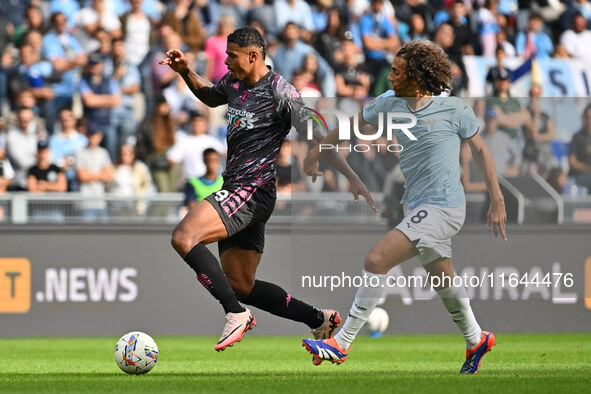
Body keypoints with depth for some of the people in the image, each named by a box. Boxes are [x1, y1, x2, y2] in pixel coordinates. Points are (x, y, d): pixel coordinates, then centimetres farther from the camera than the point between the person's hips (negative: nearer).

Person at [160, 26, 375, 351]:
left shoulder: (278, 91, -9)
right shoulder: (233, 83, 14)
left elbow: (315, 135, -10)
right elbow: (210, 96, 37)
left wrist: (352, 177, -16)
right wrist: (186, 72, 19)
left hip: (253, 190, -9)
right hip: (235, 191, 9)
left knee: (183, 237, -25)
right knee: (240, 285, 8)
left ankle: (236, 315, -21)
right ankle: (320, 320, 17)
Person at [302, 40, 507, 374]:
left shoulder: (455, 110, -11)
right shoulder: (390, 105, 2)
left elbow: (479, 149, 1)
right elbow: (354, 123, 20)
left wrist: (497, 200, 1)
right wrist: (316, 152, 23)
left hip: (443, 208, -7)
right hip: (418, 207, 7)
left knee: (376, 261, -18)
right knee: (444, 282, 21)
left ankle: (341, 344, -13)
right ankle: (476, 340, 45)